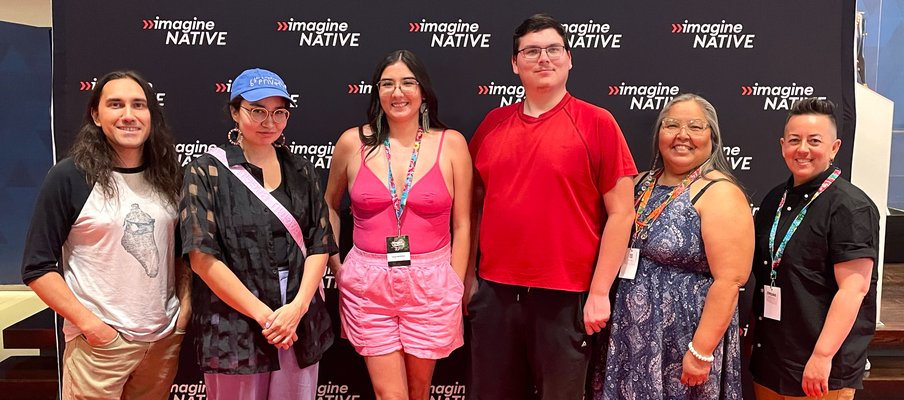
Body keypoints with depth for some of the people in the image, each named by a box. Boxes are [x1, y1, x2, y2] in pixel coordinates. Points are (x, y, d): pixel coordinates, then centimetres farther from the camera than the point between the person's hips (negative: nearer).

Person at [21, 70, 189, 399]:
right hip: (99, 343, -4)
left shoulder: (167, 176, 4)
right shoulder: (69, 177, -9)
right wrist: (90, 324, -14)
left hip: (165, 338, 4)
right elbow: (37, 268, -8)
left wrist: (185, 309, 2)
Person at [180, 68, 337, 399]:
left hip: (300, 326, 3)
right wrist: (263, 314, -13)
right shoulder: (207, 172, -3)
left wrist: (297, 307, -11)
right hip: (235, 330, -3)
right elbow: (203, 258, -10)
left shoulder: (301, 172, 8)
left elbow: (319, 246, 4)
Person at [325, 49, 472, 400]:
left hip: (430, 285, 0)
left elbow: (462, 225, 1)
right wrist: (336, 266, 10)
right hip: (368, 285, 0)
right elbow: (329, 205, 15)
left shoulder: (451, 144, -3)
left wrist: (455, 289, 1)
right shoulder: (354, 142, 0)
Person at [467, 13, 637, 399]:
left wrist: (599, 292, -9)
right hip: (494, 293, 4)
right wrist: (467, 276, 9)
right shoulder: (493, 124, 6)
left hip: (565, 297, -3)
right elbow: (474, 205, 12)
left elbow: (620, 212, -6)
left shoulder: (596, 123, -5)